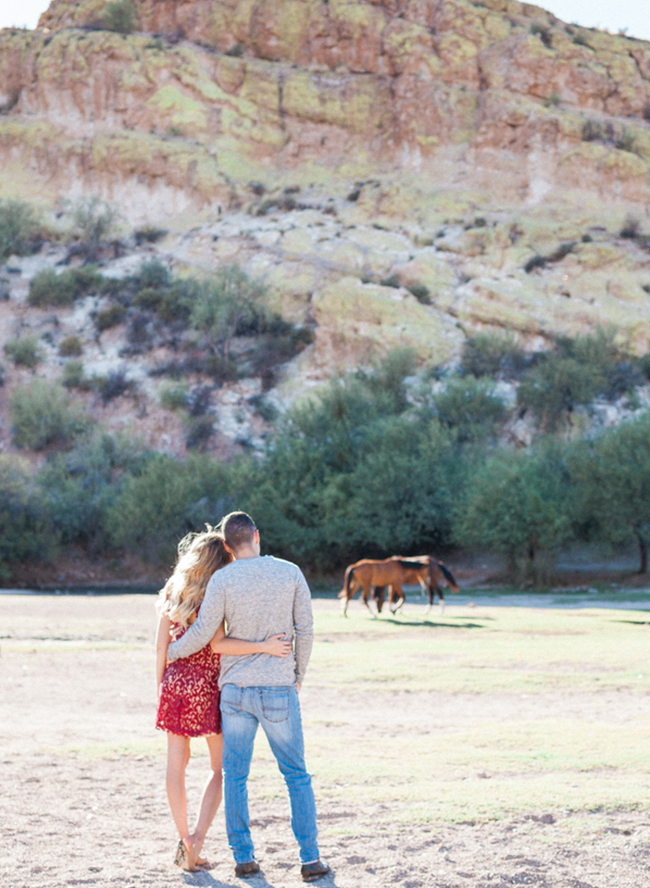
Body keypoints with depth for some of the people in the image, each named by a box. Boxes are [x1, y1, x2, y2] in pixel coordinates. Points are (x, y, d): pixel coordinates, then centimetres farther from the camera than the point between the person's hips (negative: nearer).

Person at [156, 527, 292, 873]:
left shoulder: (172, 592, 5)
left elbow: (161, 644, 7)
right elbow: (217, 644, -21)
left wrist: (161, 686, 15)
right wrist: (263, 647, -25)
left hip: (175, 681, 5)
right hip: (208, 686, -4)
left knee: (177, 764, 12)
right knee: (221, 767, 9)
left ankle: (184, 841, 13)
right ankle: (197, 836, -5)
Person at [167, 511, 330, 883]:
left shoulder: (223, 580, -7)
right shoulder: (290, 573, -3)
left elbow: (203, 633, -6)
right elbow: (305, 629, -1)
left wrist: (171, 652, 14)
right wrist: (299, 674, 15)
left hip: (236, 689, 0)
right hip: (278, 690, 0)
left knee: (235, 776, 10)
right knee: (297, 775, 8)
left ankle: (244, 856, 10)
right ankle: (310, 858, 5)